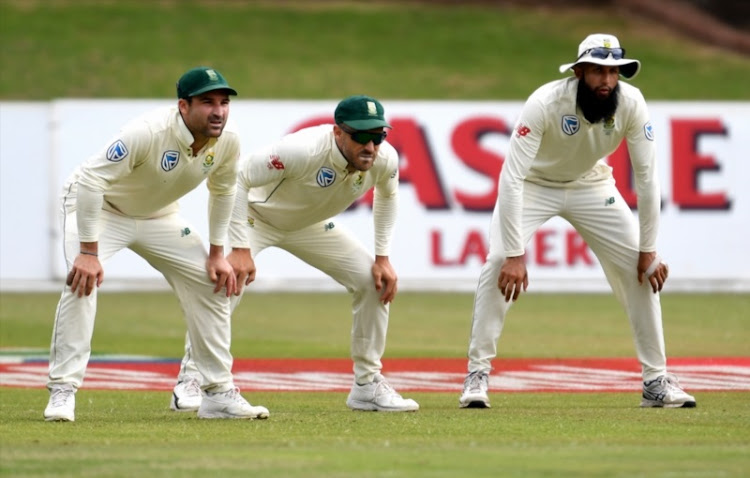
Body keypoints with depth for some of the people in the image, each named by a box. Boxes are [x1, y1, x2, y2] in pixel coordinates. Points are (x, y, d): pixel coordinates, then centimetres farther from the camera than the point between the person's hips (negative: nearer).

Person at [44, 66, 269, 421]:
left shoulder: (227, 142, -18)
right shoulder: (148, 133, -37)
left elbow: (222, 190, 4)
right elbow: (90, 180, -36)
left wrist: (217, 253, 2)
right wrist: (89, 252, -36)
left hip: (159, 216, 6)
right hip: (98, 207, -6)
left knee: (212, 285, 0)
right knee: (82, 282, -28)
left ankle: (219, 394, 10)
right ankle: (62, 392, -22)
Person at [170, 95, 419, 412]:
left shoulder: (384, 159, -22)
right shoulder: (303, 150, -40)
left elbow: (387, 195, 4)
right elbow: (236, 178, -34)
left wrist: (383, 257, -4)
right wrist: (240, 249, -36)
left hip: (310, 225, 6)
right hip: (258, 215, -6)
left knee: (375, 281, -4)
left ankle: (367, 385, 9)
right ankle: (190, 379, -8)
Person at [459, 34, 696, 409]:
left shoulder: (631, 103, -26)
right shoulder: (545, 104, -35)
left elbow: (646, 177, -18)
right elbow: (511, 177, -37)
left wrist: (648, 249, -17)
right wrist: (514, 254, -40)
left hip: (590, 184, 3)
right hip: (534, 184, -3)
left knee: (642, 269, -5)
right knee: (499, 265, -22)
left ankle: (656, 381, 6)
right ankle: (477, 374, -10)